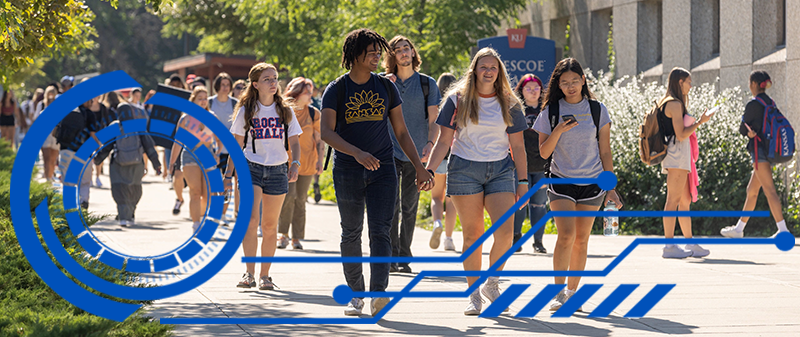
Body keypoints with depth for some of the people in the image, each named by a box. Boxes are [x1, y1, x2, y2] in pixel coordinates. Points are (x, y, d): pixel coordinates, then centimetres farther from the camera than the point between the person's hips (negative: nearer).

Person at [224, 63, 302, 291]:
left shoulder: (285, 111, 8)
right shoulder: (246, 111, 4)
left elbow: (294, 142, 8)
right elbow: (237, 144, 7)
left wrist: (296, 163, -10)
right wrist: (228, 174, 4)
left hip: (277, 170, 2)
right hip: (251, 168, -2)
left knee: (270, 226, 5)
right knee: (250, 219, -18)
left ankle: (265, 275, 12)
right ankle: (249, 273, -16)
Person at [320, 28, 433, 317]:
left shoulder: (386, 87, 7)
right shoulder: (336, 90, -2)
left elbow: (401, 132, 12)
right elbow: (326, 132, -14)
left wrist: (419, 167, 6)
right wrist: (357, 153, -29)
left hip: (383, 169, 1)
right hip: (348, 171, -1)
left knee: (380, 231, -12)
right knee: (351, 233, 6)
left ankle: (378, 293, -22)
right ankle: (355, 294, 18)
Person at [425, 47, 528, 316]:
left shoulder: (508, 104, 8)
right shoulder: (458, 100, 3)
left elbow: (518, 147, 10)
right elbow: (444, 141, 2)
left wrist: (523, 182, 6)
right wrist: (428, 171, -8)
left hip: (500, 170, 2)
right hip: (465, 170, -1)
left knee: (505, 231, -12)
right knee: (472, 234, -2)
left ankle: (491, 283, 9)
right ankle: (473, 293, 8)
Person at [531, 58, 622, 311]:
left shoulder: (597, 110, 2)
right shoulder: (551, 112, 1)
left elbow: (605, 151, 6)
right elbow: (544, 153, 0)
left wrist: (611, 187, 2)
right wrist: (558, 131, -16)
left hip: (592, 181, 1)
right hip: (561, 181, -1)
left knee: (581, 239, 5)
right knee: (566, 234, -17)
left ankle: (572, 292, 16)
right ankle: (559, 292, -13)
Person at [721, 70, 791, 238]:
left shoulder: (753, 104, -13)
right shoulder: (771, 103, 13)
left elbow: (742, 129, -6)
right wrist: (753, 131, 5)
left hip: (760, 150, -9)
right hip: (770, 149, 9)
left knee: (769, 191, -12)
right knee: (752, 191, 16)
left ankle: (783, 229, -18)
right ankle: (739, 229, 24)